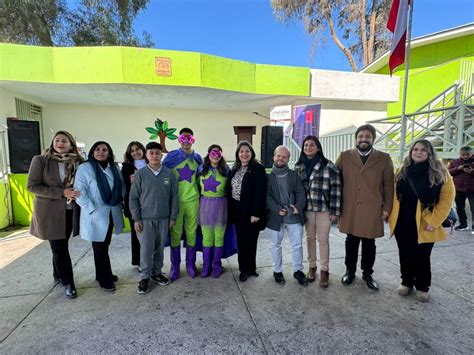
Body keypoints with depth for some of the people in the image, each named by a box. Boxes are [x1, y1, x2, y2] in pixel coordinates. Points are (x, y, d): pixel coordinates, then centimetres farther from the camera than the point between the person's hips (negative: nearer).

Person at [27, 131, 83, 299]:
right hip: (50, 211, -3)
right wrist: (62, 192, -20)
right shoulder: (40, 160, -7)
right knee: (60, 248, 1)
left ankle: (58, 275, 37)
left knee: (60, 246, 16)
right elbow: (32, 186, -11)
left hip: (70, 211, 3)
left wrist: (76, 194, -7)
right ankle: (68, 283, 15)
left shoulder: (77, 162, 2)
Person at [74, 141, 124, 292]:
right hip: (96, 215, -5)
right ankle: (105, 279, 21)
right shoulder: (84, 168, -9)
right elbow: (79, 192, -14)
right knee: (100, 248, 6)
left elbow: (121, 186, 12)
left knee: (104, 246, 18)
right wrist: (92, 209, -18)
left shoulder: (114, 168, 7)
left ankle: (103, 274, 35)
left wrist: (119, 201, 1)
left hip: (112, 214, 5)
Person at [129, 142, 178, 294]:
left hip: (163, 218, 2)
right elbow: (133, 198, -1)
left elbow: (174, 196, 2)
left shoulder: (169, 173, -2)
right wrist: (136, 218, -4)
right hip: (146, 218, -1)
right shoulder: (140, 173, -4)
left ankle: (156, 272, 30)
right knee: (146, 249, 2)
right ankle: (145, 277, 19)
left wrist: (173, 217, 1)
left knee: (159, 247, 12)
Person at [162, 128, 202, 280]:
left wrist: (198, 194, 11)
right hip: (175, 201, -2)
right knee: (175, 233, 6)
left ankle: (190, 264, 25)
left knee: (191, 233, 9)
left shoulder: (197, 157, 7)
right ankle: (175, 265, 22)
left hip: (192, 200, 2)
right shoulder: (171, 156, -1)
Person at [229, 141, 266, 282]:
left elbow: (260, 192, -15)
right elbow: (230, 190, 13)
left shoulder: (258, 169, -9)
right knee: (241, 241, 12)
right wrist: (231, 210, 8)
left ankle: (248, 268, 22)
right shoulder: (235, 169, 11)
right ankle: (245, 268, 26)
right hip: (237, 211, 6)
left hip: (250, 212, -6)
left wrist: (256, 213, -20)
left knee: (249, 241, 5)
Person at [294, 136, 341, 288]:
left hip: (323, 208, -3)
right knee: (310, 238, 14)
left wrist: (334, 210, -10)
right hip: (306, 208, 3)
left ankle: (324, 270, 22)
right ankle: (312, 266, 30)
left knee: (323, 239, 5)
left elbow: (336, 188, -8)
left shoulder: (328, 165, -8)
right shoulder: (299, 166, 4)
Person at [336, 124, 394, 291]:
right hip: (349, 210, 0)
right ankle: (350, 271, 30)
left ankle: (367, 273, 31)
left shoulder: (384, 159, 2)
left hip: (372, 210, 0)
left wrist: (387, 208, -1)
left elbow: (388, 185, 3)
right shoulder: (344, 156, 2)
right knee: (351, 242, 13)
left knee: (369, 244, 12)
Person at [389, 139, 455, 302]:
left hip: (424, 224, -3)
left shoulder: (439, 172, -6)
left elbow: (447, 197, -7)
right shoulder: (402, 170, 4)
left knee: (422, 257, 9)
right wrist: (392, 215, 1)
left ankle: (422, 287, 29)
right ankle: (406, 282, 32)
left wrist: (434, 221, -12)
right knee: (405, 255, 14)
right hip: (402, 222, 3)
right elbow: (395, 194, 8)